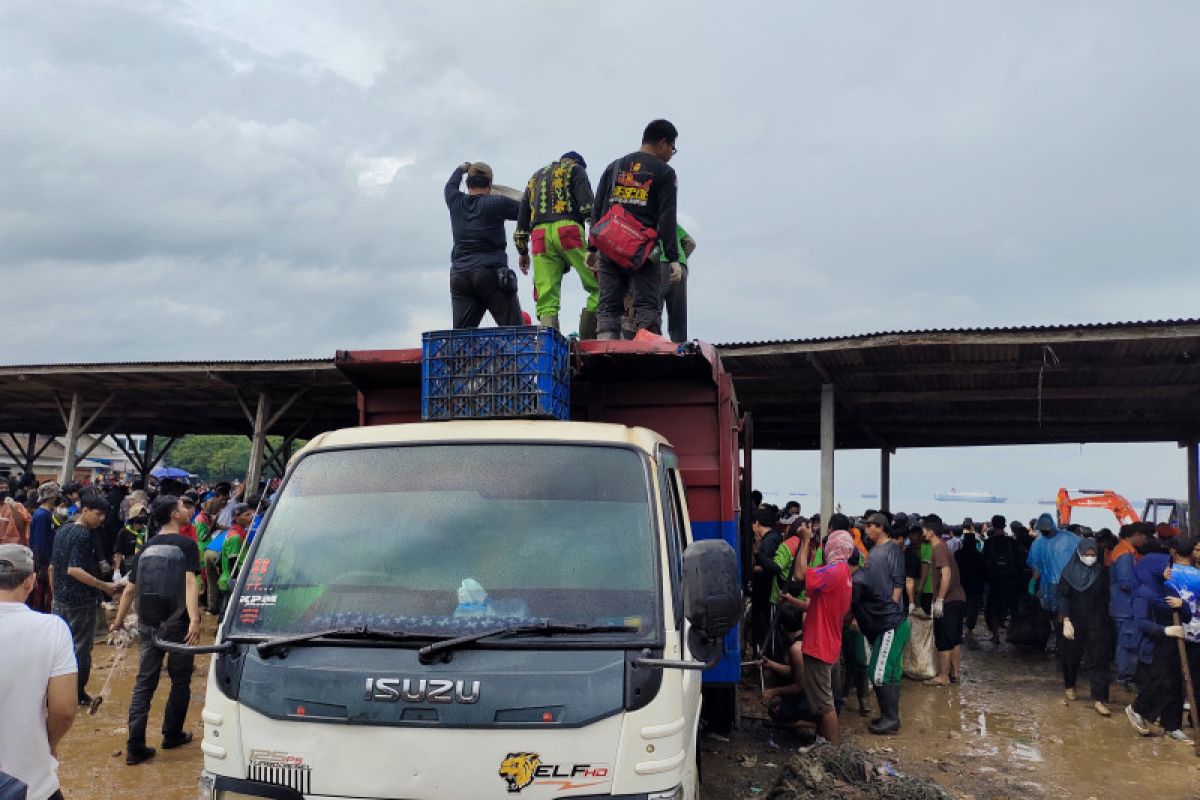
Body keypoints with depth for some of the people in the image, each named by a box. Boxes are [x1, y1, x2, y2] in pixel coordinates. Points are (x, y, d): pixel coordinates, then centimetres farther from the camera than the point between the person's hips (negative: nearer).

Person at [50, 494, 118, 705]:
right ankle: (78, 693, 9)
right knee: (82, 647, 2)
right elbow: (73, 569, -26)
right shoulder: (83, 535, -18)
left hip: (61, 599, 9)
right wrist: (104, 586, -25)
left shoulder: (62, 531, 11)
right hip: (81, 601, -8)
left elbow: (52, 567, 17)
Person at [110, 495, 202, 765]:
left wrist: (118, 621, 26)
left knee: (144, 683, 6)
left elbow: (130, 589, 14)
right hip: (177, 623, -5)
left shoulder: (146, 547, 10)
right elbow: (189, 583, -20)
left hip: (149, 623, 5)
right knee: (180, 682, 12)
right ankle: (172, 735, 24)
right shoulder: (186, 544, -7)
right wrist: (194, 619, -29)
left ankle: (135, 747, 3)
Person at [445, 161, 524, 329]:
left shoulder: (456, 202, 13)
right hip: (491, 274, -4)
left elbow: (450, 185, 35)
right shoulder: (497, 203, 0)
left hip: (459, 276, 4)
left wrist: (461, 168, 53)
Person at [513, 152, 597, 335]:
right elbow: (587, 203, -1)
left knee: (546, 298, -2)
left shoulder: (535, 178, 33)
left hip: (539, 235, 5)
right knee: (598, 286, -3)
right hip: (568, 230, -5)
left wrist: (522, 251, 32)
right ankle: (588, 339, -17)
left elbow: (522, 219, 29)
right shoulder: (575, 169, 18)